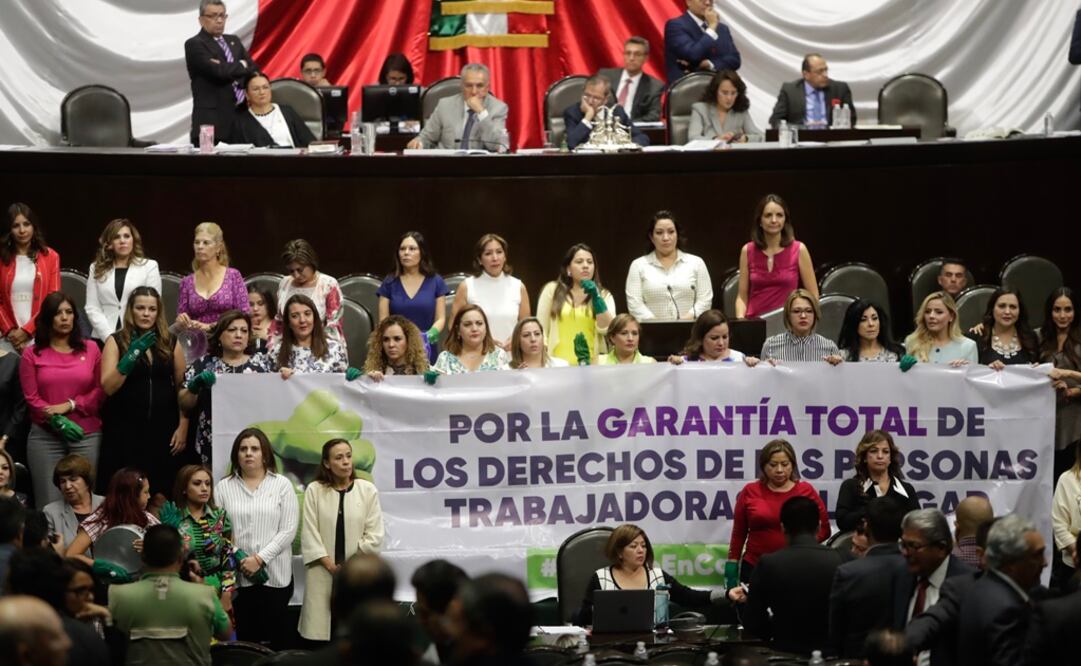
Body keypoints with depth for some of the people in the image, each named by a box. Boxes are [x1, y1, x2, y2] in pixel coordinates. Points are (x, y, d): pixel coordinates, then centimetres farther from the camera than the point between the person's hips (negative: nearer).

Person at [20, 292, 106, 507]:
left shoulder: (90, 350, 11)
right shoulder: (32, 354, 8)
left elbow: (101, 391, 6)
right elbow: (31, 397, 0)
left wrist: (70, 405, -8)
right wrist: (56, 420, -15)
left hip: (87, 435, 1)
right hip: (45, 436, -1)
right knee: (50, 502, -8)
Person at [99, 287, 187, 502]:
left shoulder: (171, 343, 8)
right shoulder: (116, 341, 2)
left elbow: (183, 388, 9)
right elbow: (108, 387, -8)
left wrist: (183, 427, 1)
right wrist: (131, 356, -18)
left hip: (163, 430, 2)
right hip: (126, 430, -2)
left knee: (160, 497, -1)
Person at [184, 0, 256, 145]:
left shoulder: (234, 41, 21)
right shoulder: (194, 45, -3)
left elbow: (253, 70, 13)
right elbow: (218, 71, -16)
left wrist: (231, 71, -7)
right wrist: (241, 65, 2)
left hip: (242, 115, 6)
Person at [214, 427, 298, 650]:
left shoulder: (282, 485, 4)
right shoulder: (223, 488, 6)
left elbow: (288, 531, -2)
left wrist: (260, 559, -12)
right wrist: (238, 559, -13)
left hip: (274, 575, -1)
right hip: (236, 576, 1)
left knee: (274, 639, 1)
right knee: (243, 639, 1)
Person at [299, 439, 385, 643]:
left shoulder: (368, 490, 2)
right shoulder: (314, 491, 3)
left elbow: (375, 536, 1)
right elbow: (309, 535, 0)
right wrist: (330, 565, -9)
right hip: (323, 574, 0)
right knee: (321, 634, -4)